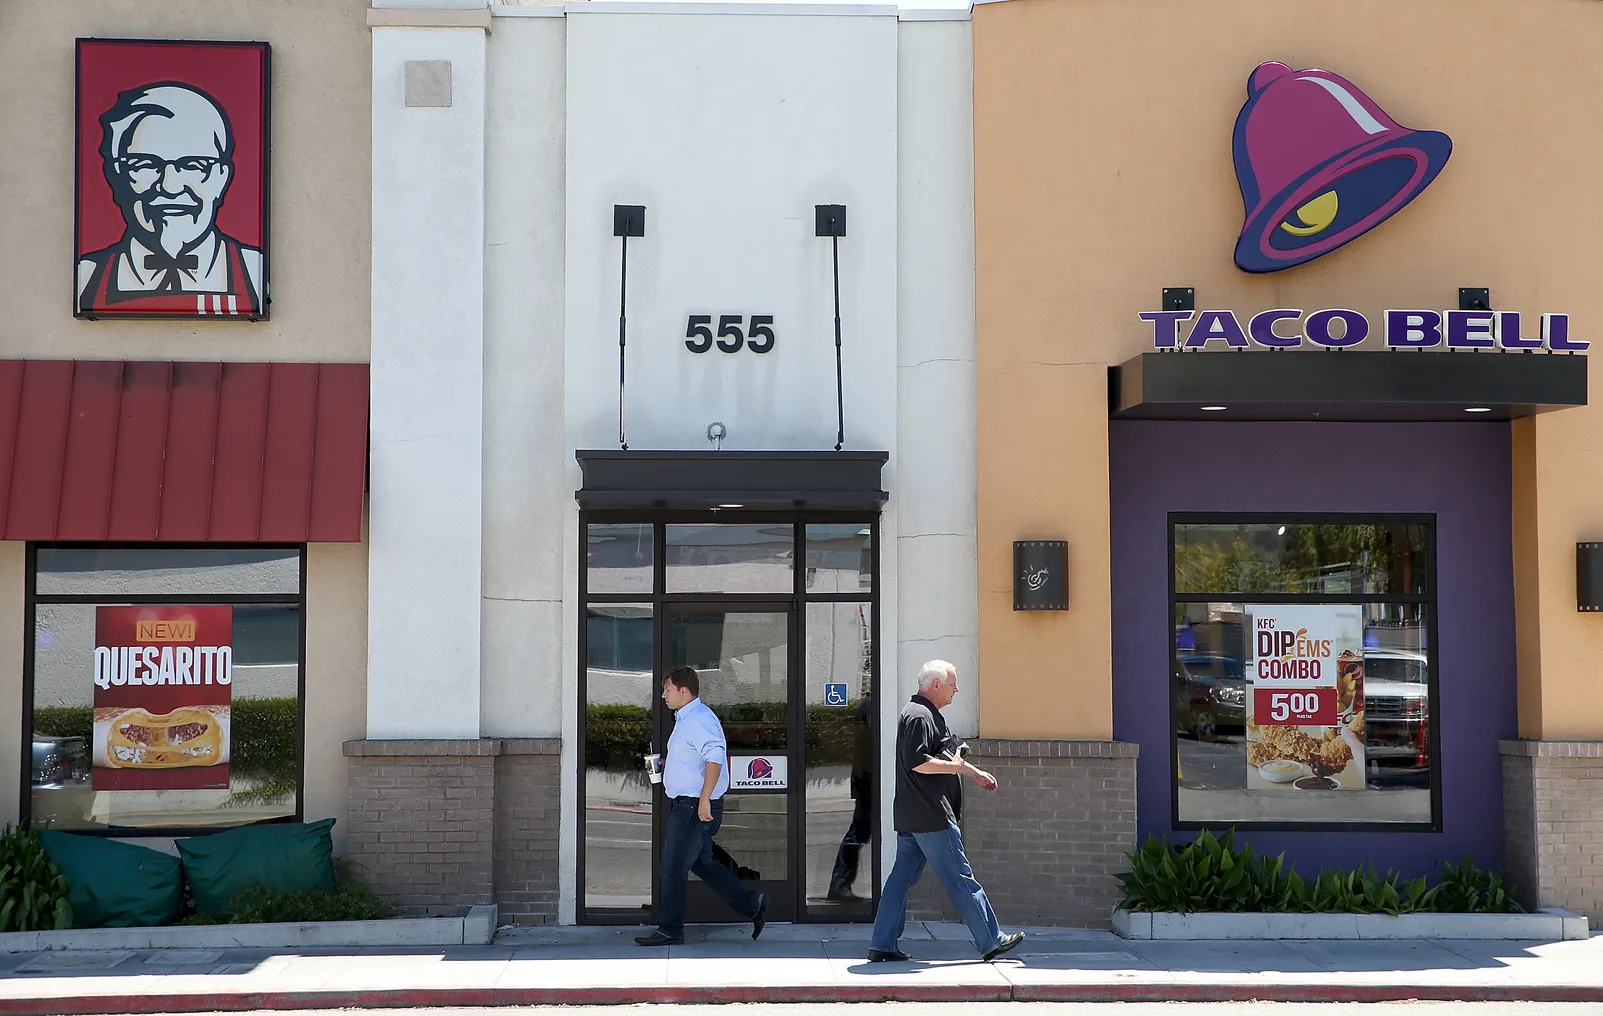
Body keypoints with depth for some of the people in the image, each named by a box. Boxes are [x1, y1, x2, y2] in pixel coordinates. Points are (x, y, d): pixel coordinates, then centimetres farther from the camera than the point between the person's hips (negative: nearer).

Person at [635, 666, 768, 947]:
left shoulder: (700, 719, -16)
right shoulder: (686, 719, 18)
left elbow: (715, 758, -27)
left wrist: (704, 799, -30)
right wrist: (665, 765, 16)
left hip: (695, 806, -11)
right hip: (687, 805, 11)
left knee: (673, 867, -4)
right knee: (703, 864, 14)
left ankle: (669, 930, 3)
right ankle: (752, 905, 16)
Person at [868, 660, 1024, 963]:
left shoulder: (926, 714, 20)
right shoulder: (919, 716, -15)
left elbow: (944, 754, 33)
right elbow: (916, 761, -26)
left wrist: (975, 772, 35)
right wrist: (953, 766, -14)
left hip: (910, 818, 11)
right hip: (931, 817, -11)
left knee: (902, 878, 9)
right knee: (960, 879, -3)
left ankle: (882, 944, 9)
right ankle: (991, 941, 4)